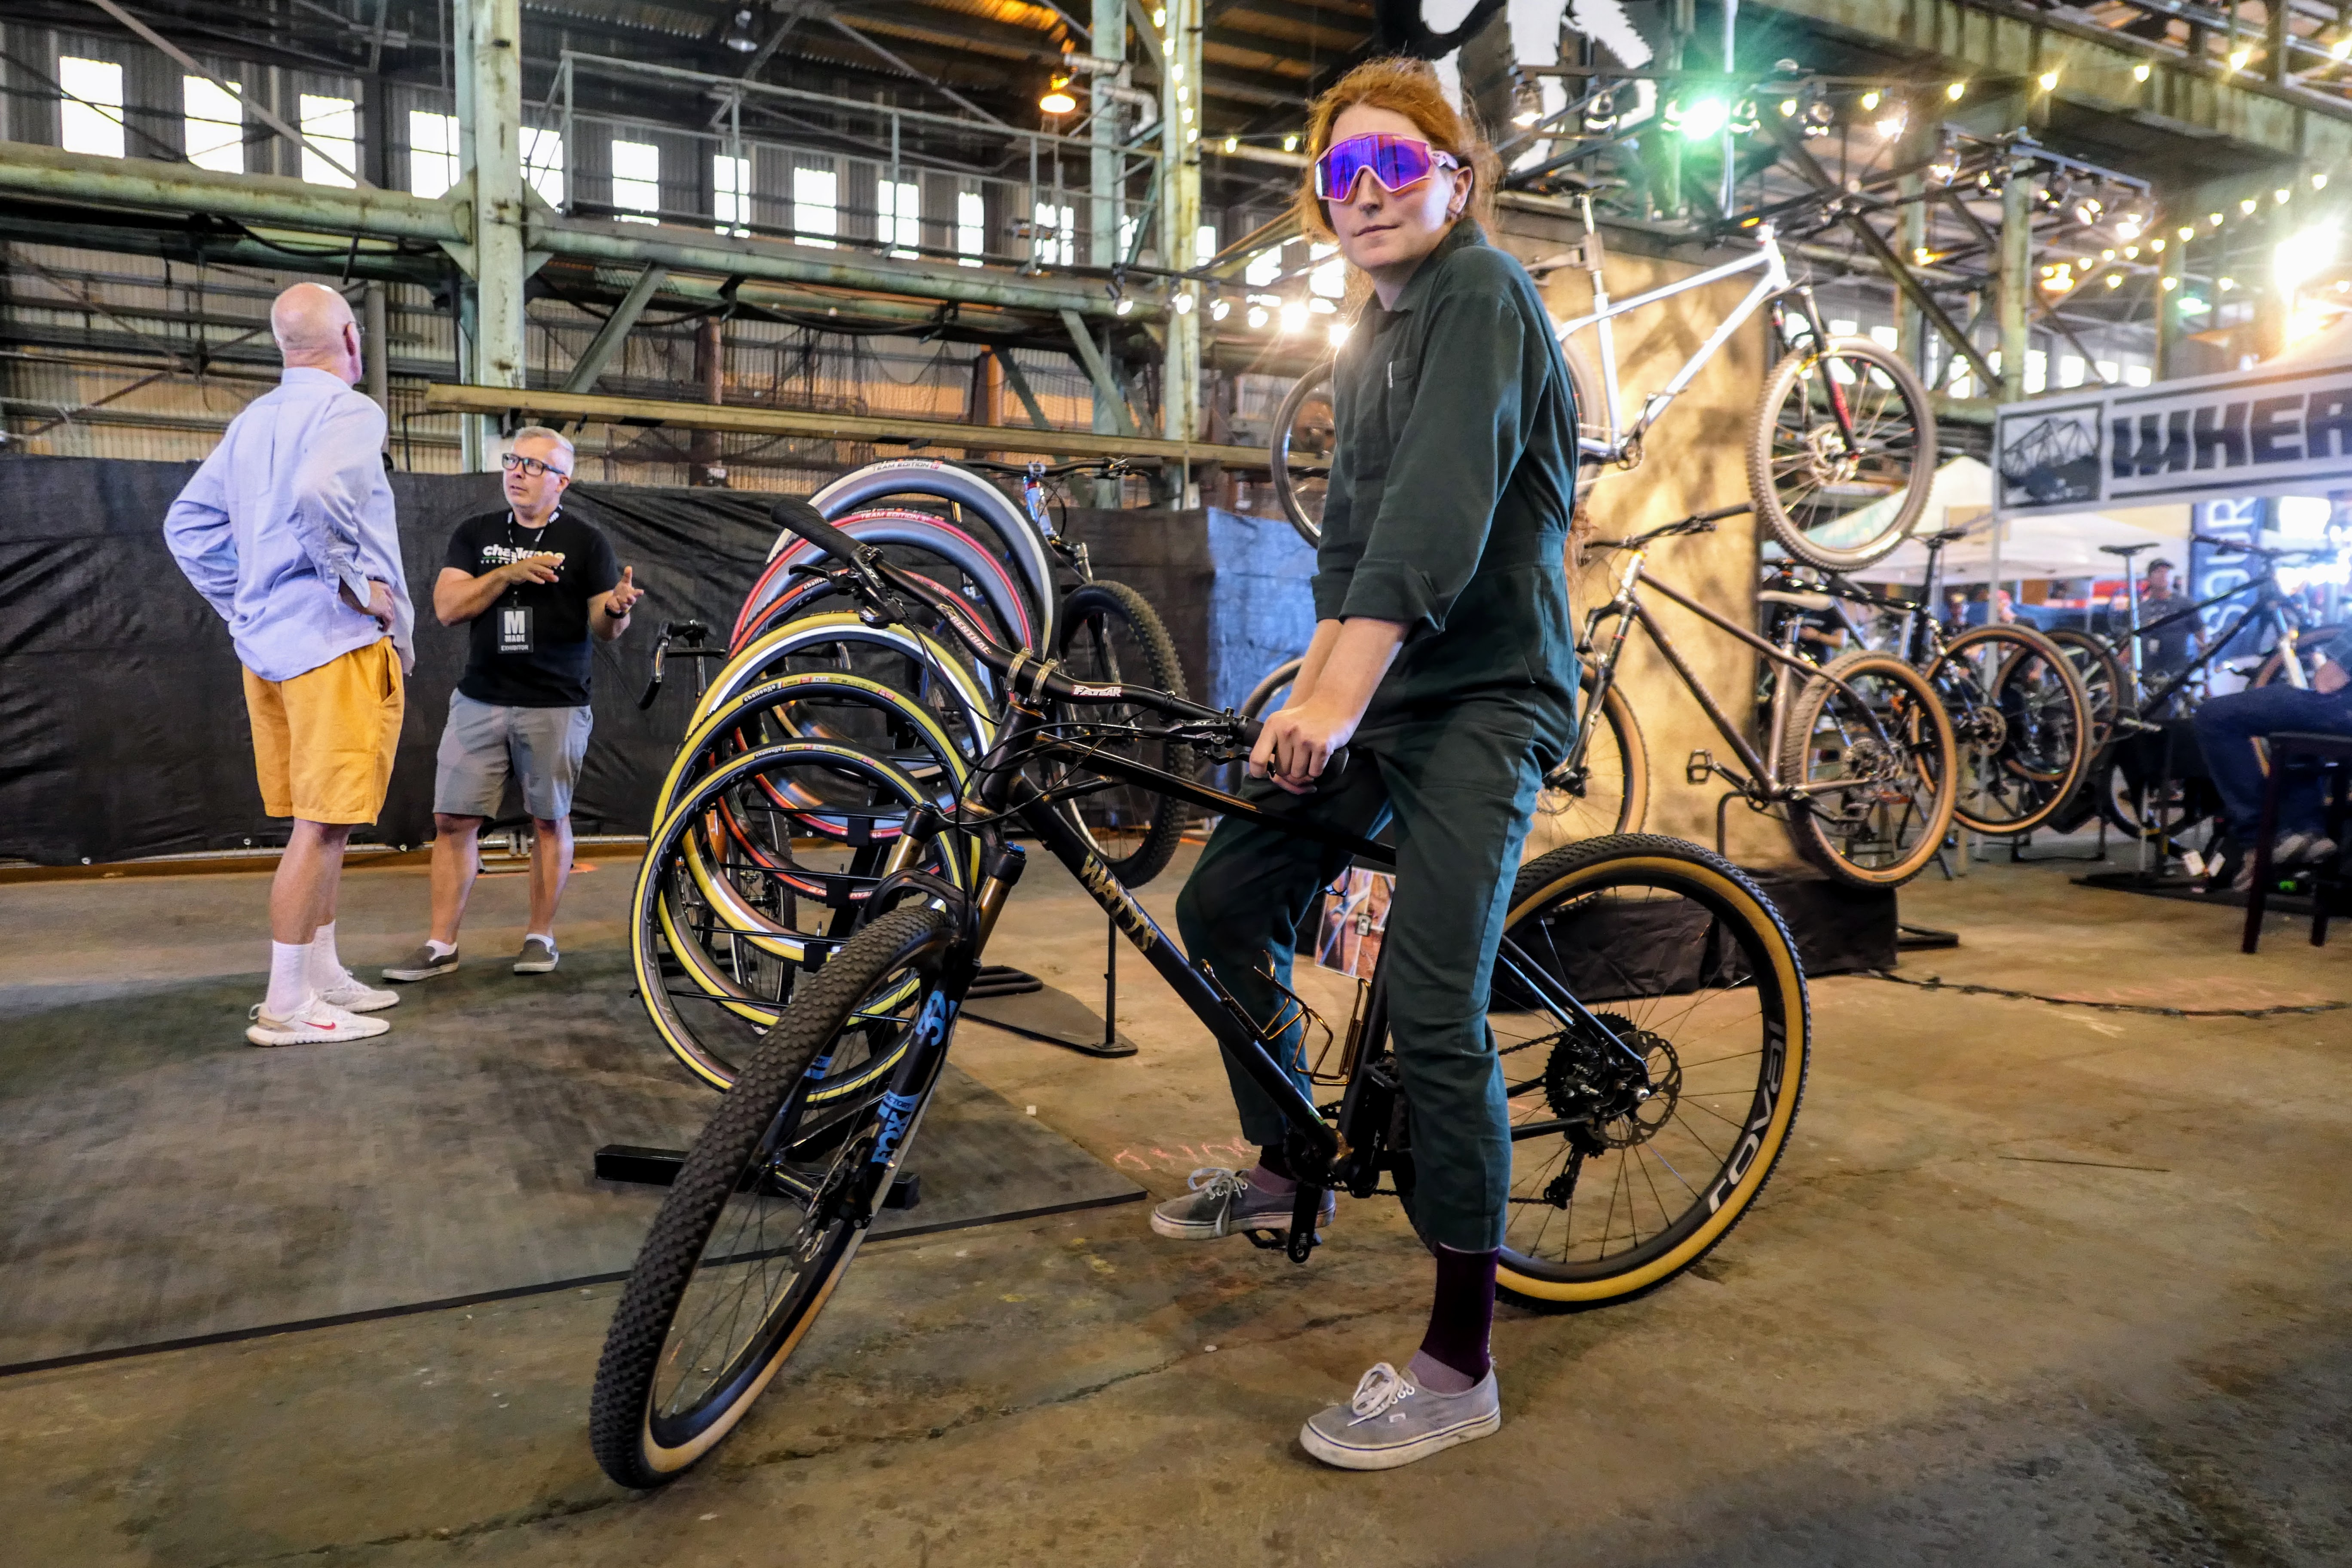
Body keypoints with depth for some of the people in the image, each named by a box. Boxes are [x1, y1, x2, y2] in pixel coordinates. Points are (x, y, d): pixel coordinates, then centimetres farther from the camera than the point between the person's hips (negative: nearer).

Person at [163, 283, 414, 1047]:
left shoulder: (251, 422, 17)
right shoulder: (348, 411, -9)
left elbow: (188, 524, 18)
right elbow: (320, 490, -29)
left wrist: (244, 605, 19)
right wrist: (358, 581, -19)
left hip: (267, 645, 9)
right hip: (339, 644, -9)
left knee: (318, 821, 15)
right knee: (323, 824, -6)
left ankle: (323, 975, 23)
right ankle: (286, 1004, -3)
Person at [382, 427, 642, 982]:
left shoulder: (586, 542, 4)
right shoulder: (475, 534, 11)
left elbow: (602, 628, -3)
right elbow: (447, 607, 0)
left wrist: (617, 608, -26)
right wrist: (510, 573, -12)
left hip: (555, 705, -2)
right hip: (479, 701, 3)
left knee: (550, 820, 4)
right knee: (452, 819, 0)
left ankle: (540, 937, 16)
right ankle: (440, 945, 7)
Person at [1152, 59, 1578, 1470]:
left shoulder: (1481, 292, -9)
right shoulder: (1373, 339, 19)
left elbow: (1441, 507, -25)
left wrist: (1340, 698, -34)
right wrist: (1308, 696, 6)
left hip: (1484, 700, -9)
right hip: (1382, 694, 9)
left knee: (1434, 1015, -16)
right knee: (1224, 903, 9)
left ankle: (1459, 1368, -3)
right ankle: (1285, 1170, 29)